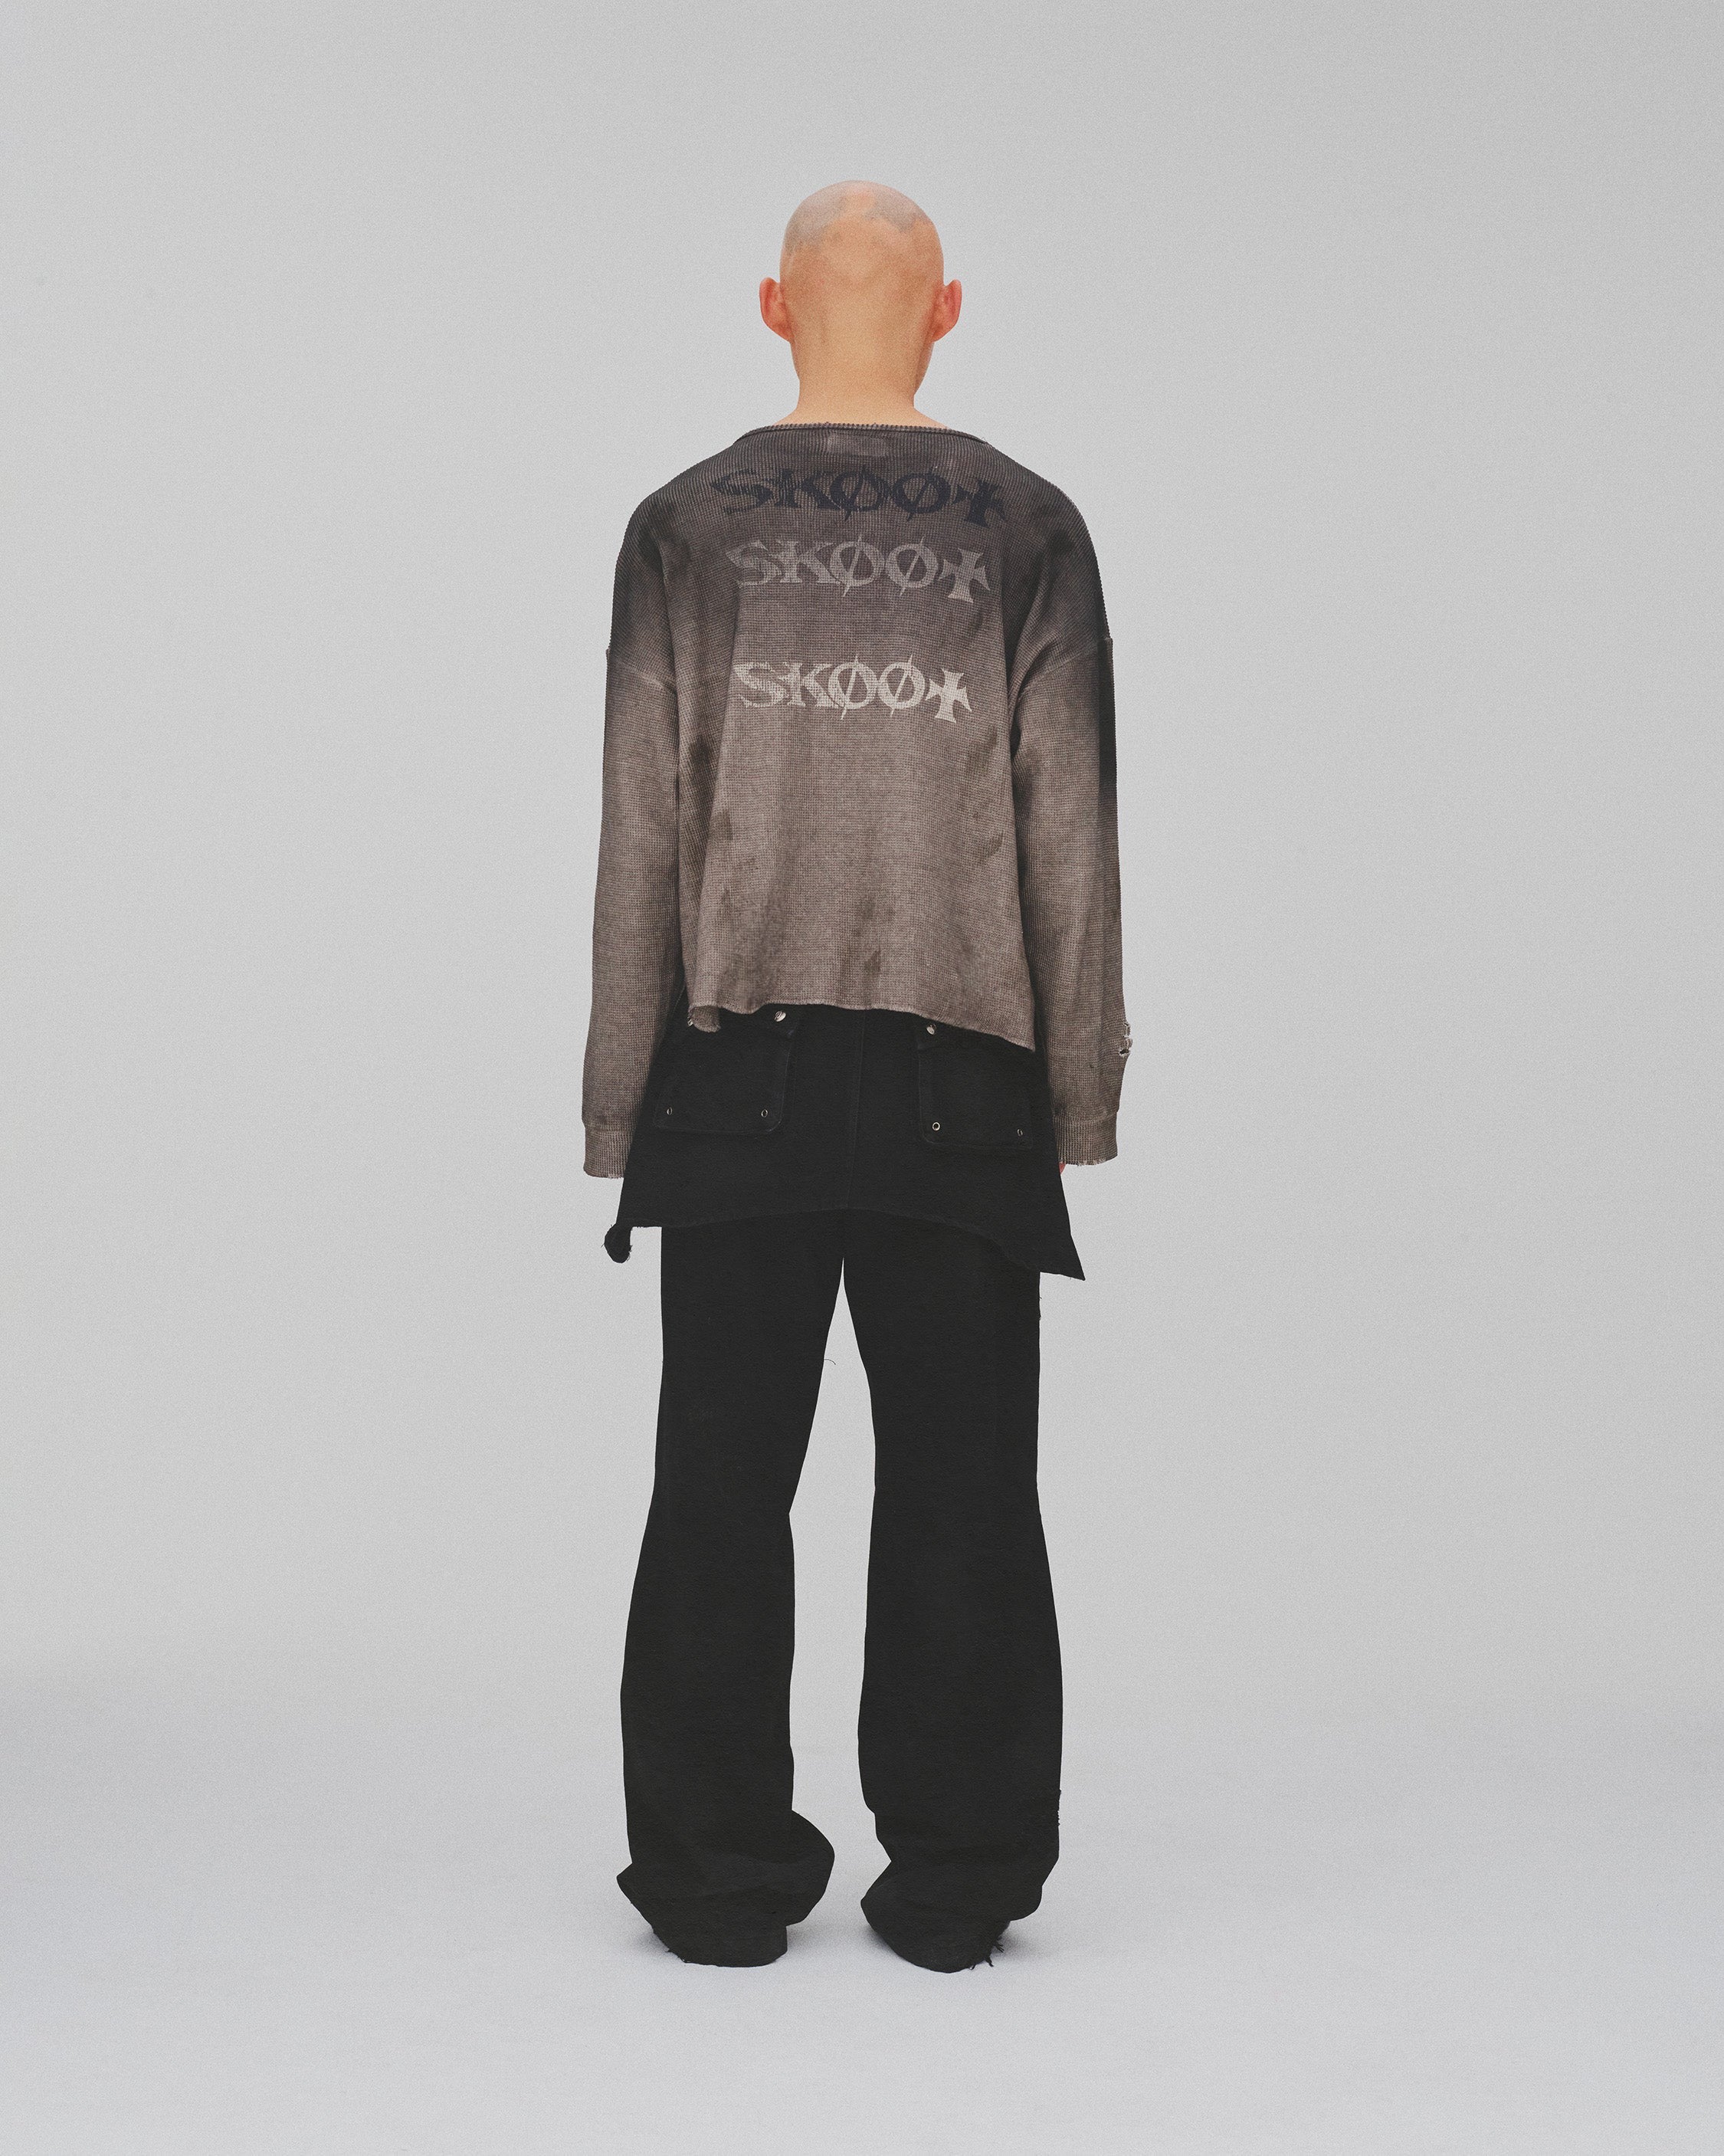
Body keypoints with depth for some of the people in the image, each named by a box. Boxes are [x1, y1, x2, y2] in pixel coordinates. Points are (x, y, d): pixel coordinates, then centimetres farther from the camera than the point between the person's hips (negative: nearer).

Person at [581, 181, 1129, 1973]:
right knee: (961, 1486, 7)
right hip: (961, 1081, 0)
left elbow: (641, 837, 0)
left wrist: (621, 1097, 5)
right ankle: (956, 1878, 14)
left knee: (723, 1485, 7)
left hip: (738, 1071, 0)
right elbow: (1069, 838, 1)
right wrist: (1082, 1087, 8)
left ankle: (721, 1878, 15)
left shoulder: (687, 528, 2)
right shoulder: (1026, 532, 2)